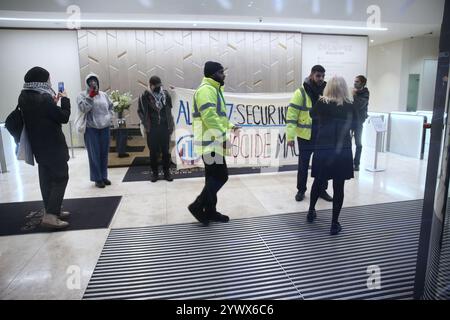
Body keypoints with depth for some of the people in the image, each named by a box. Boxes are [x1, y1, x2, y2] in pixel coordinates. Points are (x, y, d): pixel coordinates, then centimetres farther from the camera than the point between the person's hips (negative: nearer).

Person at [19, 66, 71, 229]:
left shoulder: (24, 97, 5)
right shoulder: (43, 98, -21)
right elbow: (63, 117, -14)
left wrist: (52, 103, 11)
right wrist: (64, 99, -3)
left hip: (38, 145, 9)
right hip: (52, 145, -8)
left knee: (46, 177, 15)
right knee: (61, 177, -2)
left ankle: (52, 210, 25)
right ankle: (50, 216, -6)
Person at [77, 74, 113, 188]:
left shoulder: (104, 95, 10)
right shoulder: (82, 95, -3)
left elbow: (110, 106, 22)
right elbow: (83, 109, -17)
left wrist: (109, 117, 8)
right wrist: (90, 96, -18)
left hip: (105, 128, 5)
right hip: (91, 129, -4)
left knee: (104, 154, 11)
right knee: (94, 155, 1)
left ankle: (104, 176, 24)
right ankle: (97, 179, 10)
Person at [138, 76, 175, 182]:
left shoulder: (166, 94, 6)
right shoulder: (145, 96, -2)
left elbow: (170, 110, 11)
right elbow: (141, 111, 3)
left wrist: (171, 125, 5)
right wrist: (146, 125, -4)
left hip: (164, 127, 2)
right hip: (152, 129, -2)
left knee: (166, 151, 7)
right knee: (153, 152, 5)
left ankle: (166, 171, 18)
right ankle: (154, 172, 18)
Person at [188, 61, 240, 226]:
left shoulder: (213, 89, 20)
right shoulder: (206, 89, -15)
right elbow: (210, 118, -24)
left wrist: (230, 126, 17)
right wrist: (223, 137, -22)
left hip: (213, 142, 11)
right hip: (210, 143, -11)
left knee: (213, 177, 13)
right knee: (221, 176, -6)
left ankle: (210, 211, 22)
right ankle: (198, 206, 4)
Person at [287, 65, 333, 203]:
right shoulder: (301, 92, -9)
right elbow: (292, 115, -11)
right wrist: (290, 136, -17)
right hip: (305, 136, -4)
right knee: (303, 165, 8)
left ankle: (322, 190, 28)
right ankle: (301, 190, 25)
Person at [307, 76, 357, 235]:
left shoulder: (322, 103, -2)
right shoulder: (350, 106, 0)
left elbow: (312, 114, 17)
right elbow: (354, 125, 14)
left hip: (323, 150, 1)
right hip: (343, 151, 0)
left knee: (318, 182, 19)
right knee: (338, 188, 6)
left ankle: (311, 212, 35)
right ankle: (334, 224, 13)